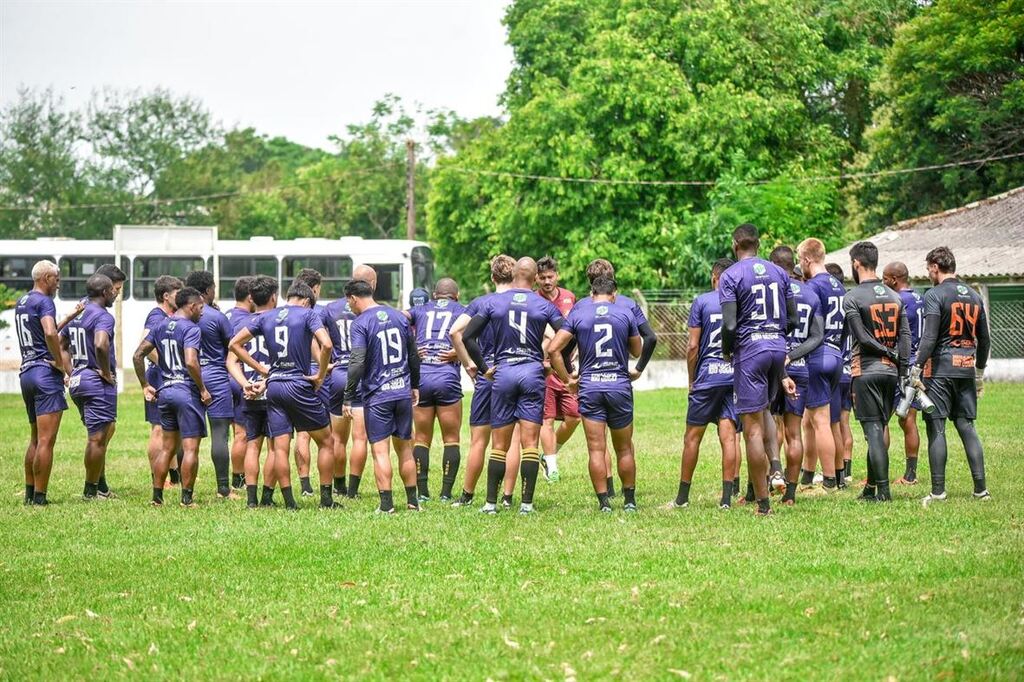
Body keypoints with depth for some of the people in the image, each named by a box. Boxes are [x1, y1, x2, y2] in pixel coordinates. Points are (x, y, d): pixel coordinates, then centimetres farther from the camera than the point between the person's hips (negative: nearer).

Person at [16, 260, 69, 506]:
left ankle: (29, 492, 19)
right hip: (45, 372, -9)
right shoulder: (44, 301, -9)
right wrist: (61, 364, -15)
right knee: (46, 441, -8)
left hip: (26, 372, 9)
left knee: (35, 439, 18)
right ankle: (39, 497, -9)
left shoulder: (21, 303, 19)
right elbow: (50, 333, -27)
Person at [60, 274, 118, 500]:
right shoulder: (103, 317, -14)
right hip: (98, 382, -9)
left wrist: (71, 371, 16)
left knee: (103, 432, 20)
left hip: (77, 382, 9)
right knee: (97, 438, -1)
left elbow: (60, 346, 19)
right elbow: (101, 345, -31)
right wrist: (107, 372, -18)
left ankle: (101, 487, 22)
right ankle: (90, 491, 4)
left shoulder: (75, 316, 13)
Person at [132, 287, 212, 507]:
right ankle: (187, 498, 0)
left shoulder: (160, 326, 10)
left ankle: (157, 496, 15)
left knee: (167, 447, 15)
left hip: (165, 390, 7)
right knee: (190, 448, -1)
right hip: (187, 392, -7)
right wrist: (203, 389, -13)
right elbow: (191, 362, -24)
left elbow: (138, 355, 10)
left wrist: (145, 386, 16)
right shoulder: (191, 329, -12)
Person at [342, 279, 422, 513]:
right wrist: (415, 386, 27)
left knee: (380, 450, -3)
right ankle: (412, 501, 18)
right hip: (403, 392, 6)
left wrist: (348, 398, -11)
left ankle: (386, 504, -7)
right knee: (404, 448, 14)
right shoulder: (398, 316, 9)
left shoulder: (361, 323, -10)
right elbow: (414, 355, 15)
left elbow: (357, 363, -17)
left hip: (377, 396, -6)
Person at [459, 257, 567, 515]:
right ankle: (526, 502, -5)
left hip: (503, 372, 1)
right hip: (533, 372, -1)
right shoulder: (545, 305, 0)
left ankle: (491, 502, 5)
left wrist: (482, 367, 6)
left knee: (499, 445, 7)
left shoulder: (492, 302, 2)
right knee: (530, 443, 0)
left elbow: (467, 336, -1)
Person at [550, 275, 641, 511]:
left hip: (589, 386, 0)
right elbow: (638, 352, 13)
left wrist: (567, 380, 3)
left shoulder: (578, 313, 2)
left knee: (596, 449, 0)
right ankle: (629, 500, 17)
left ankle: (604, 502, -2)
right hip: (619, 385, 0)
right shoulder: (625, 314, 2)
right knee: (624, 449, 12)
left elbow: (553, 349, -4)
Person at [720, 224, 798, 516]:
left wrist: (726, 351, 3)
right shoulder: (779, 273, 10)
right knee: (764, 408, 26)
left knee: (752, 426, -2)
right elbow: (793, 319, 11)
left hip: (749, 349, -6)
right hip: (778, 347, 6)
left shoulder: (731, 276, -6)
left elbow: (729, 325, -14)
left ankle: (763, 502, -2)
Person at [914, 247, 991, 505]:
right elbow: (984, 340, 18)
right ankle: (981, 488, 5)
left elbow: (929, 338, -16)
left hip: (940, 369, -6)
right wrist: (980, 373, 28)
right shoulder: (974, 296, 13)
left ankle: (938, 491, -4)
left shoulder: (935, 295, -7)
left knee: (936, 428, -3)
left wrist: (916, 370, -15)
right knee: (966, 426, 9)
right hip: (966, 368, 6)